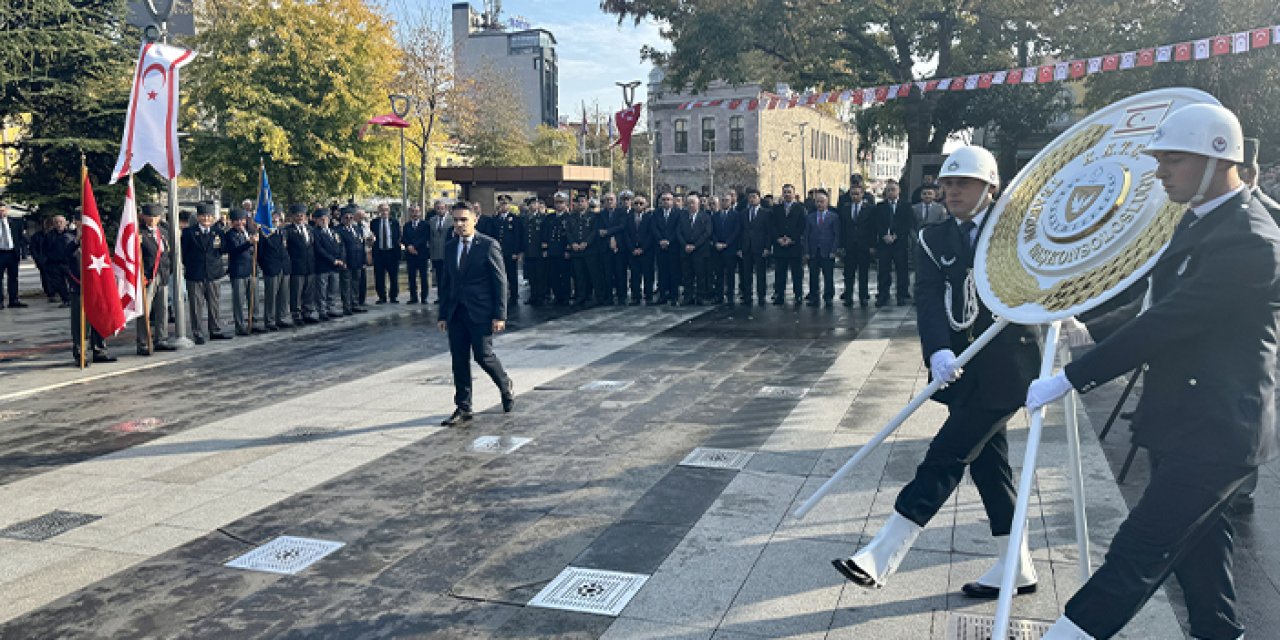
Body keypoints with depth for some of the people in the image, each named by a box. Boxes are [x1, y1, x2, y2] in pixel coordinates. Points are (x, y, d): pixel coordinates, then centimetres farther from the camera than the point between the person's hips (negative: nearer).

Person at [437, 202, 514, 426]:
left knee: (483, 355, -4)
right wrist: (443, 314, 10)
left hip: (480, 312, -5)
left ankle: (507, 387, 25)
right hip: (456, 313, 5)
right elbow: (446, 282, 15)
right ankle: (463, 409, 13)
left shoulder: (488, 245, -6)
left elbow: (500, 281, -7)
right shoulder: (449, 248, 11)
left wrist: (500, 315, -12)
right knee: (459, 361, 5)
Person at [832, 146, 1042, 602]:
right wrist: (938, 351, -25)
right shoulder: (935, 240, 6)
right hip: (962, 370, 5)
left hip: (1005, 367, -5)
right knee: (987, 462, 13)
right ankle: (1017, 567, 28)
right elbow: (929, 298, -9)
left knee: (947, 455, -9)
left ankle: (881, 556, -9)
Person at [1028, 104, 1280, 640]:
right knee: (1197, 549, 20)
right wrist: (1092, 330, 8)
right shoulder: (1202, 220, 11)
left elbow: (1164, 325, -26)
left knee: (1136, 553, -7)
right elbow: (1161, 306, 20)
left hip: (1213, 435, -10)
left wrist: (1068, 380, -24)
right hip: (1187, 425, 10)